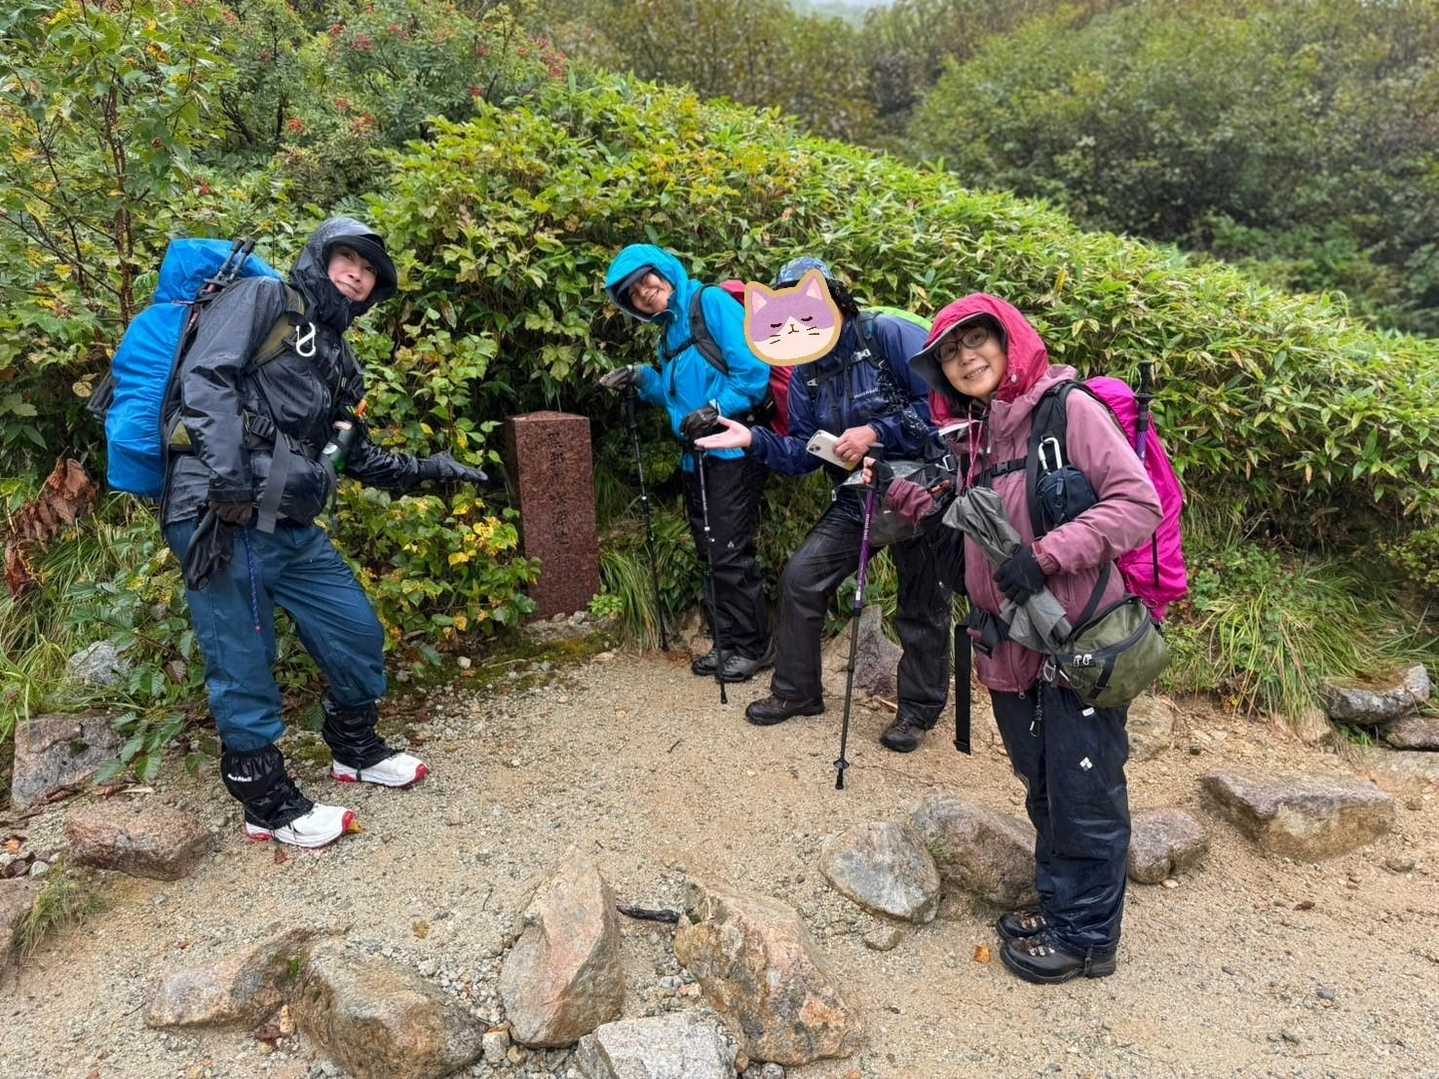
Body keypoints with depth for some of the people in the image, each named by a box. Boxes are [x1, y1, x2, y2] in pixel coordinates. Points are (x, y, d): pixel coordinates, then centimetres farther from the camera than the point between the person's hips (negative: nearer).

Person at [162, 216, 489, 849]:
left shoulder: (337, 359, 22)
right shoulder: (262, 299, 0)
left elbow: (354, 455, 26)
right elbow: (204, 378, -15)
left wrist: (423, 470, 16)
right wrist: (228, 480, -25)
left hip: (293, 529, 8)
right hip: (221, 518, -8)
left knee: (357, 633, 14)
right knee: (244, 669, 2)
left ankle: (356, 751, 37)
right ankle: (269, 805, 18)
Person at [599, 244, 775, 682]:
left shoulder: (711, 302, -6)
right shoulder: (668, 330, 18)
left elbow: (753, 368, -15)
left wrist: (717, 409, -21)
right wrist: (642, 380, 8)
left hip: (732, 451, -9)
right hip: (696, 456, 9)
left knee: (730, 554, -5)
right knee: (710, 555, 13)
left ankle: (753, 646, 9)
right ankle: (726, 642, 24)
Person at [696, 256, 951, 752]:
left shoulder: (890, 334, -16)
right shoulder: (807, 372, 5)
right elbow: (804, 452, 4)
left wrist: (875, 433, -25)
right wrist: (756, 440, -12)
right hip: (857, 501, 6)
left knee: (922, 607, 5)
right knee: (800, 576, 1)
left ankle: (919, 709, 25)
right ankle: (797, 691, 17)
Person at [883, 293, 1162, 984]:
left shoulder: (1068, 409, -11)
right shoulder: (970, 435, 12)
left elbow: (1138, 503, -17)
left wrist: (1045, 556, -24)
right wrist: (889, 486, 7)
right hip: (1011, 649, 7)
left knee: (1084, 797, 7)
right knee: (1043, 790, 21)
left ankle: (1086, 936, 25)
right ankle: (1057, 907, 39)